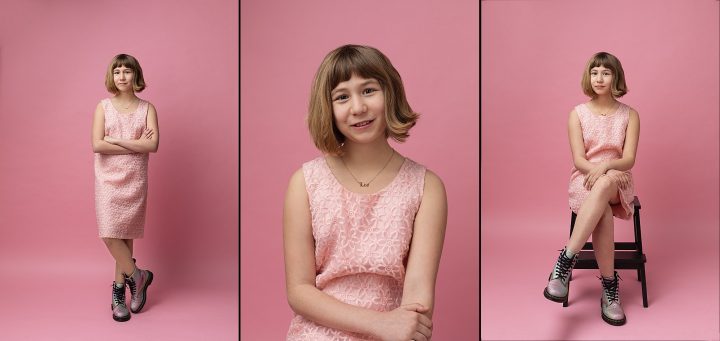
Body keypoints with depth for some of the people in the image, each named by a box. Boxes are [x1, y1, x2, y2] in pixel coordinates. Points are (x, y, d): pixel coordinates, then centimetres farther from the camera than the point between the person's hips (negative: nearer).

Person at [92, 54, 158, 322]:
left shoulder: (147, 109, 3)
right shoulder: (103, 106, 3)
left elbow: (153, 145, -11)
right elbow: (97, 145, -9)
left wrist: (116, 140, -13)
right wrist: (136, 144, -12)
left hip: (134, 179, 0)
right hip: (108, 178, 0)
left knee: (125, 234, 4)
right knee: (109, 234, -7)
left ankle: (119, 290, 17)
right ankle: (137, 276, 12)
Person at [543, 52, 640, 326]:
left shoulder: (629, 115, 5)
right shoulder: (578, 113, 4)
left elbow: (628, 159, -5)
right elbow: (578, 159, -5)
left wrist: (605, 166, -27)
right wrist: (602, 171, -24)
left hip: (617, 183, 0)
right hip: (584, 181, 0)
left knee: (603, 185, -40)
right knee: (603, 211, -37)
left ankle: (566, 260, -40)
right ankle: (610, 286, -29)